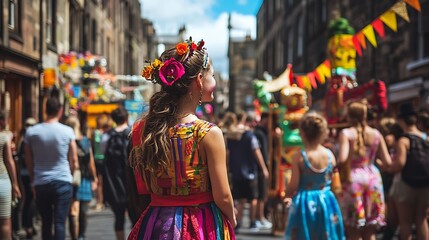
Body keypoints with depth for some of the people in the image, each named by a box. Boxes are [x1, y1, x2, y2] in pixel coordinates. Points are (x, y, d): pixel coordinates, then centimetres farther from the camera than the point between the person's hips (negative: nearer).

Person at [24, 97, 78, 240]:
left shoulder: (31, 132, 0)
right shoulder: (67, 131, -4)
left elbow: (29, 162, 6)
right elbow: (74, 161, 1)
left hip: (41, 184, 2)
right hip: (63, 181, -2)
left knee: (46, 223, 12)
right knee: (60, 222, -4)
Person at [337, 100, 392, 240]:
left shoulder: (346, 133, -8)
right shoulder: (376, 134, 4)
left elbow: (342, 159, -23)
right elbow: (387, 162, 3)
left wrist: (342, 171, -5)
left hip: (353, 178, -4)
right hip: (373, 177, 4)